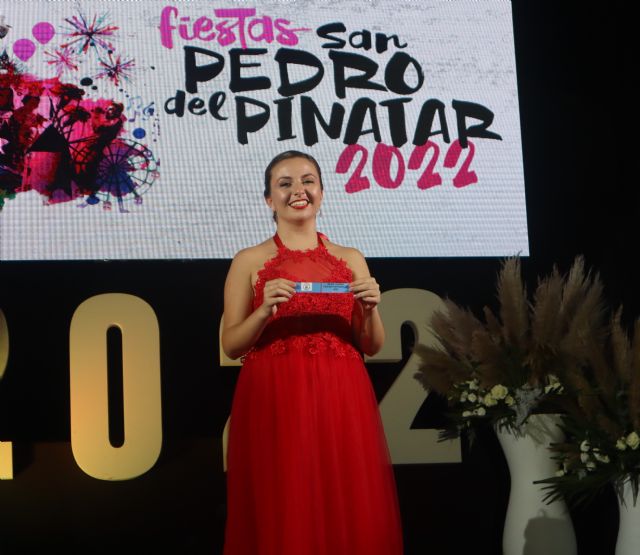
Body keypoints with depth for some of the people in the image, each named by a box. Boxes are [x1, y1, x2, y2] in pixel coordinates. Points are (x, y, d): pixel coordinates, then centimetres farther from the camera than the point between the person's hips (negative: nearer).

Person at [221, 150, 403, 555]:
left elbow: (372, 346, 13)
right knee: (282, 517, -3)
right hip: (274, 401, -2)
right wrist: (265, 311, -14)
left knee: (353, 518, 0)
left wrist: (370, 309, -6)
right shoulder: (250, 262, 6)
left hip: (341, 400, 2)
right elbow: (231, 346, 2)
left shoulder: (351, 260, 12)